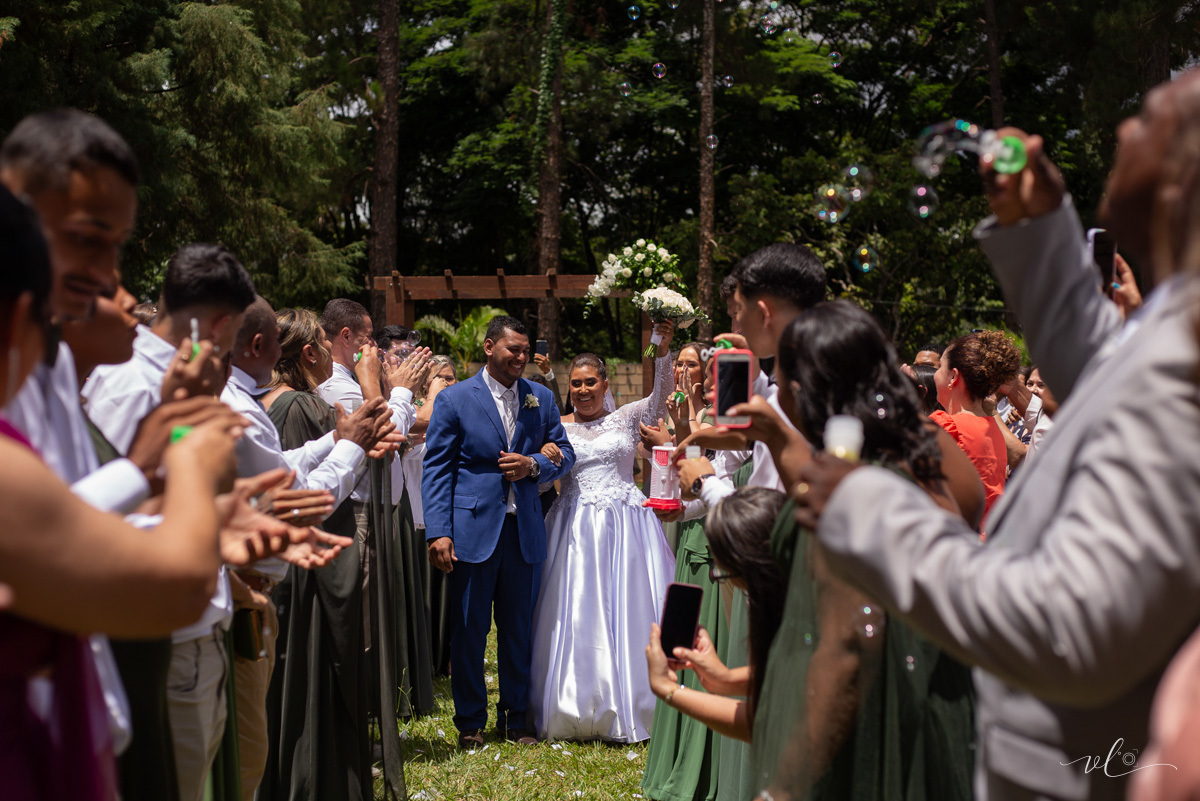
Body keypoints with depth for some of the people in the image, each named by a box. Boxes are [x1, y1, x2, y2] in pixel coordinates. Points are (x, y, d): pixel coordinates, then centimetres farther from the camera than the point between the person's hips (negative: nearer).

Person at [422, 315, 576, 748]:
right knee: (469, 630, 4)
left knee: (519, 630, 10)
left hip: (525, 531, 3)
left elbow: (565, 453, 14)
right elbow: (436, 468, -3)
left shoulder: (541, 398, 9)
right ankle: (470, 721, 18)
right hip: (473, 529, -3)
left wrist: (534, 465, -9)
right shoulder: (454, 399, -1)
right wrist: (438, 532, -12)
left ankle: (516, 717, 23)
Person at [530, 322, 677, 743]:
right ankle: (579, 709, 9)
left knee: (627, 609, 0)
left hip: (625, 526, 0)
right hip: (575, 529, 0)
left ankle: (632, 706, 11)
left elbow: (662, 395, -9)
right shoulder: (558, 428, 7)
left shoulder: (627, 418, 6)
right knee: (576, 614, -1)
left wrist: (662, 350, -21)